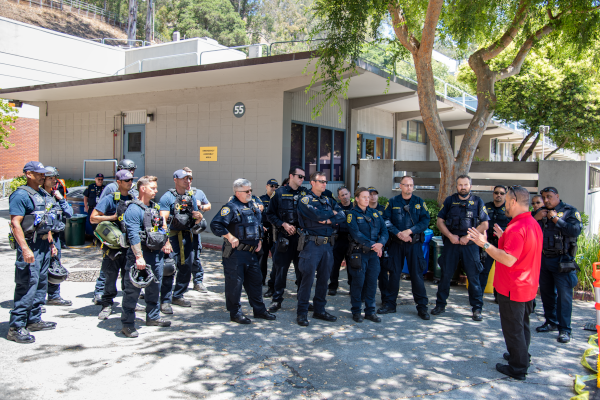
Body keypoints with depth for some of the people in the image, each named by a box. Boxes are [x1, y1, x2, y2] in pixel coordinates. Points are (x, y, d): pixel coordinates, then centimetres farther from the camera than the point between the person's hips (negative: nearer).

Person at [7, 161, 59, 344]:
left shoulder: (43, 194, 15)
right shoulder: (20, 195, -11)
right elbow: (15, 224, -18)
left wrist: (51, 243, 21)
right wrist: (25, 249, -25)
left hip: (43, 243, 9)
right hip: (29, 244, -9)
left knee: (41, 283, 13)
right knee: (27, 284, -10)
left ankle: (34, 320, 24)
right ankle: (16, 327, -3)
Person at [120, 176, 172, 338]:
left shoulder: (155, 207, 14)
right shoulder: (134, 209, -13)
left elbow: (163, 227, 25)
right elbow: (133, 235, -21)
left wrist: (166, 243, 17)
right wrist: (139, 257, -26)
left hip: (157, 253, 8)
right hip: (140, 254, -8)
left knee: (154, 287, 17)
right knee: (133, 289, -3)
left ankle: (153, 317, 31)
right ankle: (127, 324, 4)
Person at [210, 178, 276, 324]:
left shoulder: (253, 206, 12)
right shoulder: (231, 207, -12)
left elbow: (259, 224, 25)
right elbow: (215, 225, -21)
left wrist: (259, 240, 13)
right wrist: (230, 237, -20)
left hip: (252, 251, 8)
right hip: (235, 253, -8)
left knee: (255, 280, 13)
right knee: (235, 282, 1)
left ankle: (259, 310, 25)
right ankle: (235, 313, 13)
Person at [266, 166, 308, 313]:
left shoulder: (305, 193, 7)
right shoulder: (279, 193, 1)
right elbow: (270, 214, 2)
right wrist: (283, 224, -10)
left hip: (301, 236, 2)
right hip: (284, 236, -2)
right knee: (281, 268, 3)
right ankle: (277, 299, 14)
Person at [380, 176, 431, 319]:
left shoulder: (419, 202, 6)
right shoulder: (393, 202, 6)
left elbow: (425, 221, -3)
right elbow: (386, 220, -2)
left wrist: (410, 231, -15)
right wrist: (399, 233, -14)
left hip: (415, 243, 0)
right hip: (396, 243, 1)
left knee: (417, 274, 0)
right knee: (394, 273, 6)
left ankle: (422, 307, 9)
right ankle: (390, 304, 16)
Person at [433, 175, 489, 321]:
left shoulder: (477, 202, 4)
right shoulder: (449, 201, 7)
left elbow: (484, 225, 0)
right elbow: (440, 221, 5)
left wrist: (468, 236, -9)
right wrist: (450, 236, -8)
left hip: (470, 245, -1)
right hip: (451, 243, 1)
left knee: (473, 276, 0)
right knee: (445, 274, 6)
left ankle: (477, 309, 12)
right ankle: (440, 305, 18)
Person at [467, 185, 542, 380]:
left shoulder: (517, 227, -26)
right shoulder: (533, 224, 8)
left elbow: (508, 259, -31)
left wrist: (485, 244, -26)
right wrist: (503, 238, 18)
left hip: (512, 289, -10)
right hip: (528, 286, 10)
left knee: (513, 328, 3)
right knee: (522, 324, 23)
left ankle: (518, 368, 13)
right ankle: (522, 357, 39)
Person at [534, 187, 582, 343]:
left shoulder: (570, 211, -3)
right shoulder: (540, 212, 12)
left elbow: (576, 230, -18)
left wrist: (556, 219, -17)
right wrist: (535, 218, -9)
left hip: (562, 261, -5)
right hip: (543, 259, 5)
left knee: (564, 294, -6)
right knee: (546, 292, 14)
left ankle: (564, 329, 0)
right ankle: (551, 322, 28)